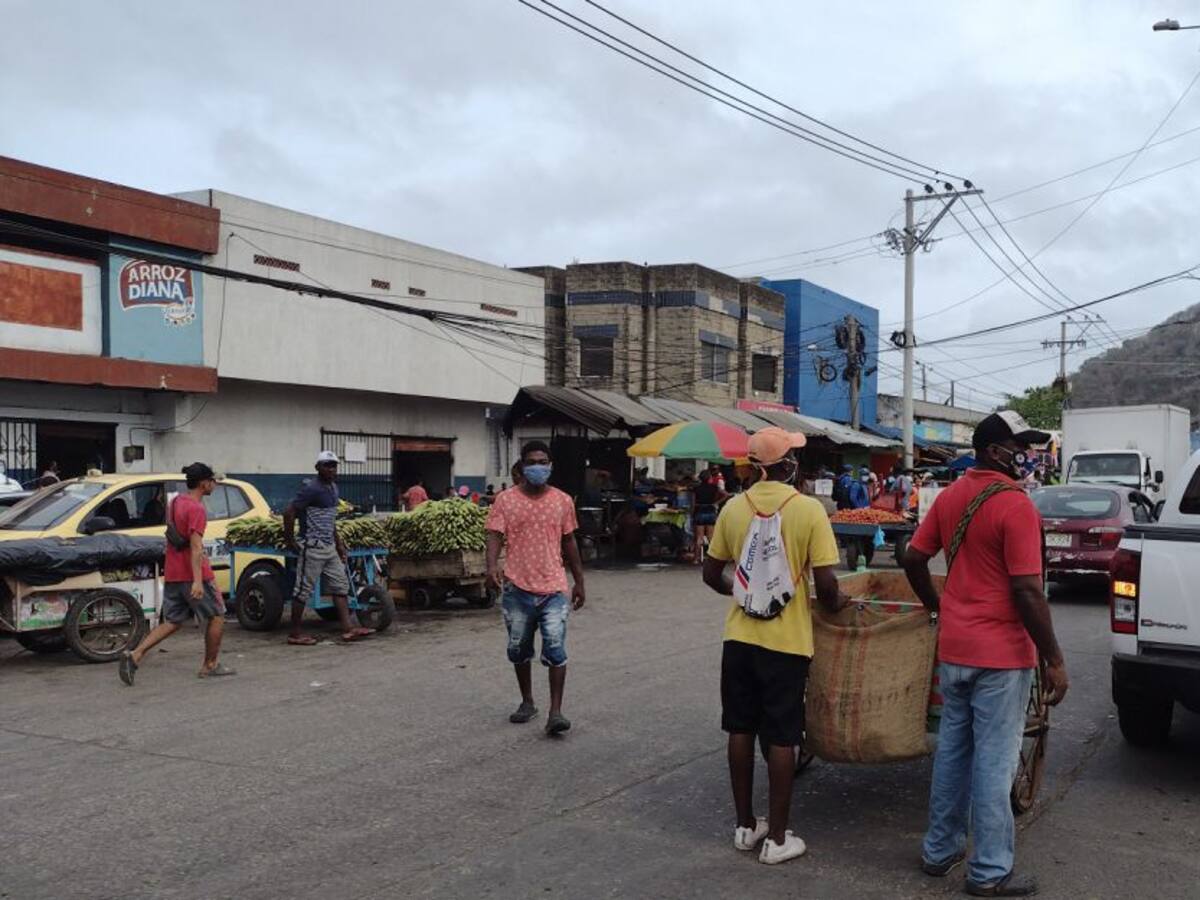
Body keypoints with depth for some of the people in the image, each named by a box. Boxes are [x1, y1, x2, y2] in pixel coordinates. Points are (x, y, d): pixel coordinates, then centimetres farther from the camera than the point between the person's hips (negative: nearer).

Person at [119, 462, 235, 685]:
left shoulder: (176, 502, 12)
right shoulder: (196, 509, -16)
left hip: (172, 574, 8)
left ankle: (135, 655, -4)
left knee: (172, 622, 12)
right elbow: (195, 546, -24)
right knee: (216, 616, 9)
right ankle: (210, 665, 15)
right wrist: (197, 581, -29)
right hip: (192, 574, -8)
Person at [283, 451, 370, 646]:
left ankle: (347, 629, 8)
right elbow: (289, 513, -17)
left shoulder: (333, 487, 13)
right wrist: (289, 541, -12)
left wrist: (339, 542, 19)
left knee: (340, 586, 7)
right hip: (313, 547, -9)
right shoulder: (311, 488, -14)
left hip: (329, 547, 9)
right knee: (304, 589, -1)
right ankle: (295, 633, 7)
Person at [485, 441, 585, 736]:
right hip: (517, 588, 0)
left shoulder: (563, 501, 6)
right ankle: (527, 702, 31)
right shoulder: (505, 500, 0)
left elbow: (569, 542, 13)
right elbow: (495, 536, -7)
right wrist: (492, 566, -26)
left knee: (555, 649, -10)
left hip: (553, 588, 0)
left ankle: (555, 712, -5)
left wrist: (579, 582, 14)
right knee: (519, 650, 12)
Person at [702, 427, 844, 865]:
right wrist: (835, 604, 7)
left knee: (741, 731, 14)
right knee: (781, 739, 5)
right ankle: (776, 837, 13)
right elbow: (825, 583, -14)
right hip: (786, 640, -4)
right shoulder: (808, 509, -12)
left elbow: (711, 575, 6)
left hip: (740, 635, 4)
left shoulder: (733, 508, -1)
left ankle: (745, 825, 24)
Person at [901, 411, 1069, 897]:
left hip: (953, 647, 7)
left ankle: (941, 848, 27)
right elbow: (1028, 593, -19)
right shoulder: (1016, 505, -16)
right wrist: (1055, 661, -13)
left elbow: (913, 559, 11)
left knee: (952, 747, 17)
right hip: (1001, 654, -7)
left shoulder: (949, 496, 6)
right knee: (994, 761, 2)